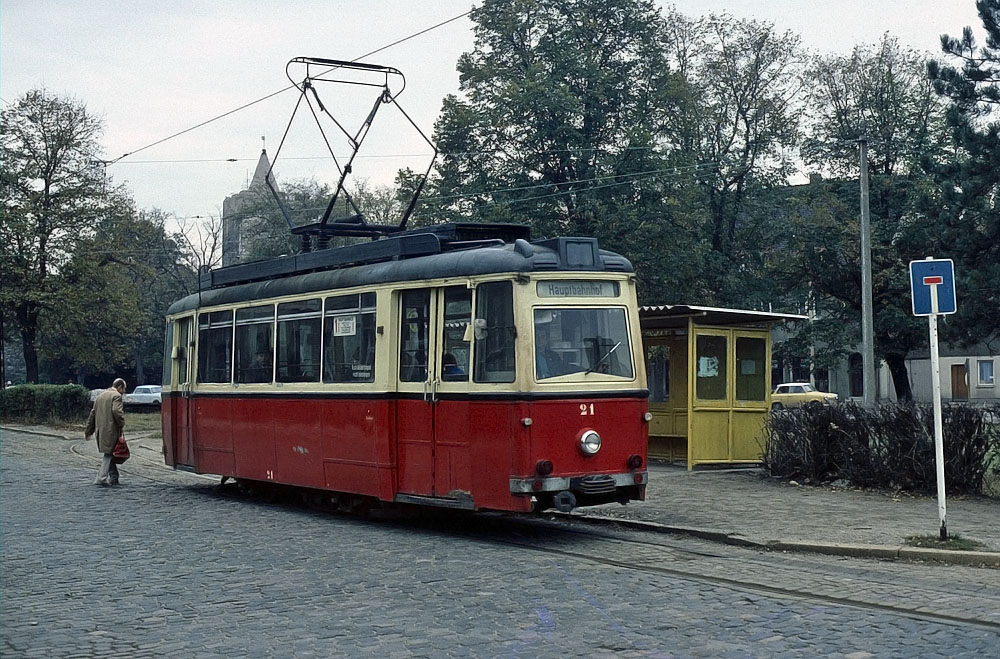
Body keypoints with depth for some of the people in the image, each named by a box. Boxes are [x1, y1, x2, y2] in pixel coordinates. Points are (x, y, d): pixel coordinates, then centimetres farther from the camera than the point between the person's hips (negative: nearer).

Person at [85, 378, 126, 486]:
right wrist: (121, 425, -10)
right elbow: (117, 411, -23)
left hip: (100, 430, 8)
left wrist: (89, 431, 21)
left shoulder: (101, 395, 19)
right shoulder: (116, 396, -7)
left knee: (109, 453, 16)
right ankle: (101, 478, -7)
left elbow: (93, 413, 19)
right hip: (110, 430, -8)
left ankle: (113, 477, 21)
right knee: (108, 454, -3)